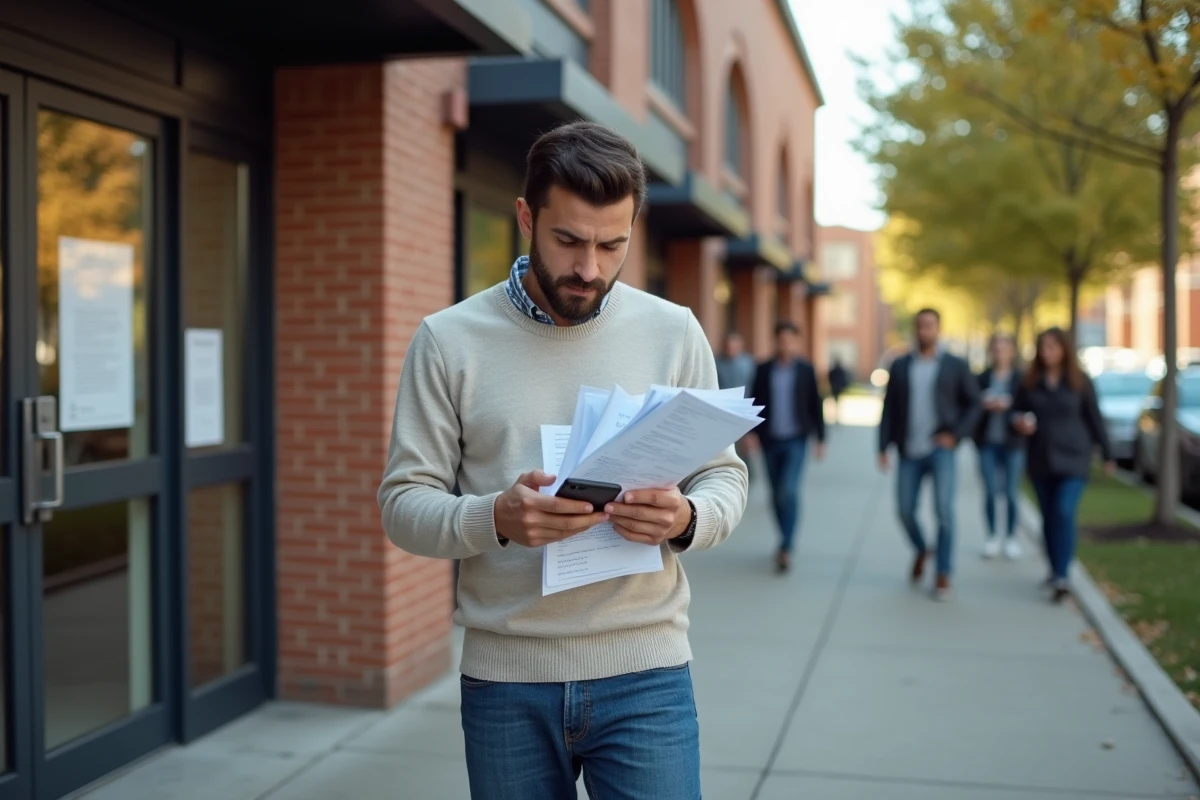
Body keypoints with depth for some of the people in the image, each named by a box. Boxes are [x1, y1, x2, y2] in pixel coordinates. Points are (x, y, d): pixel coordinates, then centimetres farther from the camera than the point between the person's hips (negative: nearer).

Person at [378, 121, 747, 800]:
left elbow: (726, 477, 5)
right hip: (505, 682, 0)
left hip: (644, 673, 0)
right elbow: (405, 501, -2)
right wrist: (494, 518, -22)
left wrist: (686, 520, -17)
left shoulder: (675, 332, 2)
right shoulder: (450, 340, -1)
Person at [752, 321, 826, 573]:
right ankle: (786, 541, 25)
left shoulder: (806, 370, -1)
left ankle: (785, 548, -14)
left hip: (795, 440, -3)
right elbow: (756, 403, 5)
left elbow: (815, 405, 2)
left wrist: (820, 438, 1)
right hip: (770, 441, 3)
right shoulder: (764, 369, 3)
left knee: (789, 491, -16)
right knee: (777, 495, 10)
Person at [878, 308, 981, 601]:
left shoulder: (956, 366, 2)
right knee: (905, 511, 2)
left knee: (943, 509, -13)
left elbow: (974, 405, 4)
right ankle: (921, 550, 33)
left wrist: (956, 435, -9)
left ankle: (943, 576, -3)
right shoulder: (900, 365, 7)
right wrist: (883, 447, 0)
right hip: (910, 452, 3)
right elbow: (889, 409, 6)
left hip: (940, 449, -2)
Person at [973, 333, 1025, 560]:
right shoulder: (982, 378, 5)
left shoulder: (1021, 379, 0)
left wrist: (1007, 405, -18)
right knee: (990, 492, -2)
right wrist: (984, 405, -14)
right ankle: (992, 537, 12)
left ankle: (1011, 538, 14)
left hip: (1013, 442, -1)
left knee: (1011, 493, 2)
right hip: (988, 442, 1)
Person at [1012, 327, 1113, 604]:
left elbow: (1094, 419, 2)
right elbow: (1016, 410, 12)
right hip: (1040, 461, 3)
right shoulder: (1030, 382, 3)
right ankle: (1055, 570, 24)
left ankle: (1061, 577, -17)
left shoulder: (1080, 382, -2)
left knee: (1064, 513, -15)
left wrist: (1106, 454, 5)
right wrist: (1019, 421, -12)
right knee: (1049, 517, 10)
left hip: (1073, 460, -3)